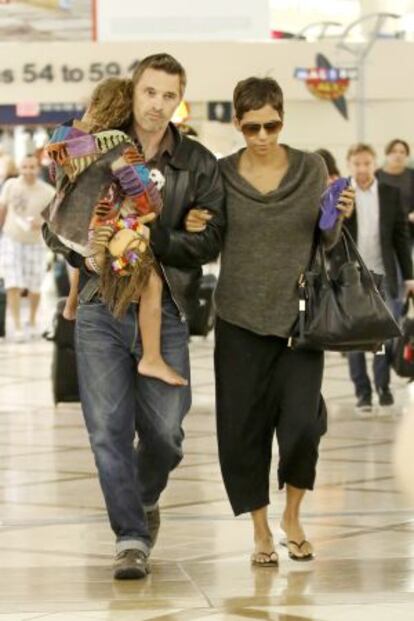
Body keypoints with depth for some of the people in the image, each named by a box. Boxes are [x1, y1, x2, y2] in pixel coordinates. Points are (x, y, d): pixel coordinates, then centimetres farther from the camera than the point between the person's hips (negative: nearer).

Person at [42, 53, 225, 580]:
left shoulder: (198, 165, 5)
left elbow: (210, 240, -4)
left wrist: (150, 239, -17)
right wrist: (84, 254, -10)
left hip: (164, 309, 0)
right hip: (101, 306, 0)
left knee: (164, 431, 3)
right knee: (109, 428, -5)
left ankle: (145, 499, 35)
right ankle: (131, 537, 3)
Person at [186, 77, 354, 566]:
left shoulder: (311, 169, 2)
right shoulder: (221, 174, 1)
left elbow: (326, 244, 9)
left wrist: (339, 218, -11)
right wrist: (194, 229, -10)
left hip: (298, 316, 0)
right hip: (240, 318, 1)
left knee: (302, 421, -10)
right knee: (244, 428, 2)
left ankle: (292, 517, 15)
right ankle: (261, 531, 18)